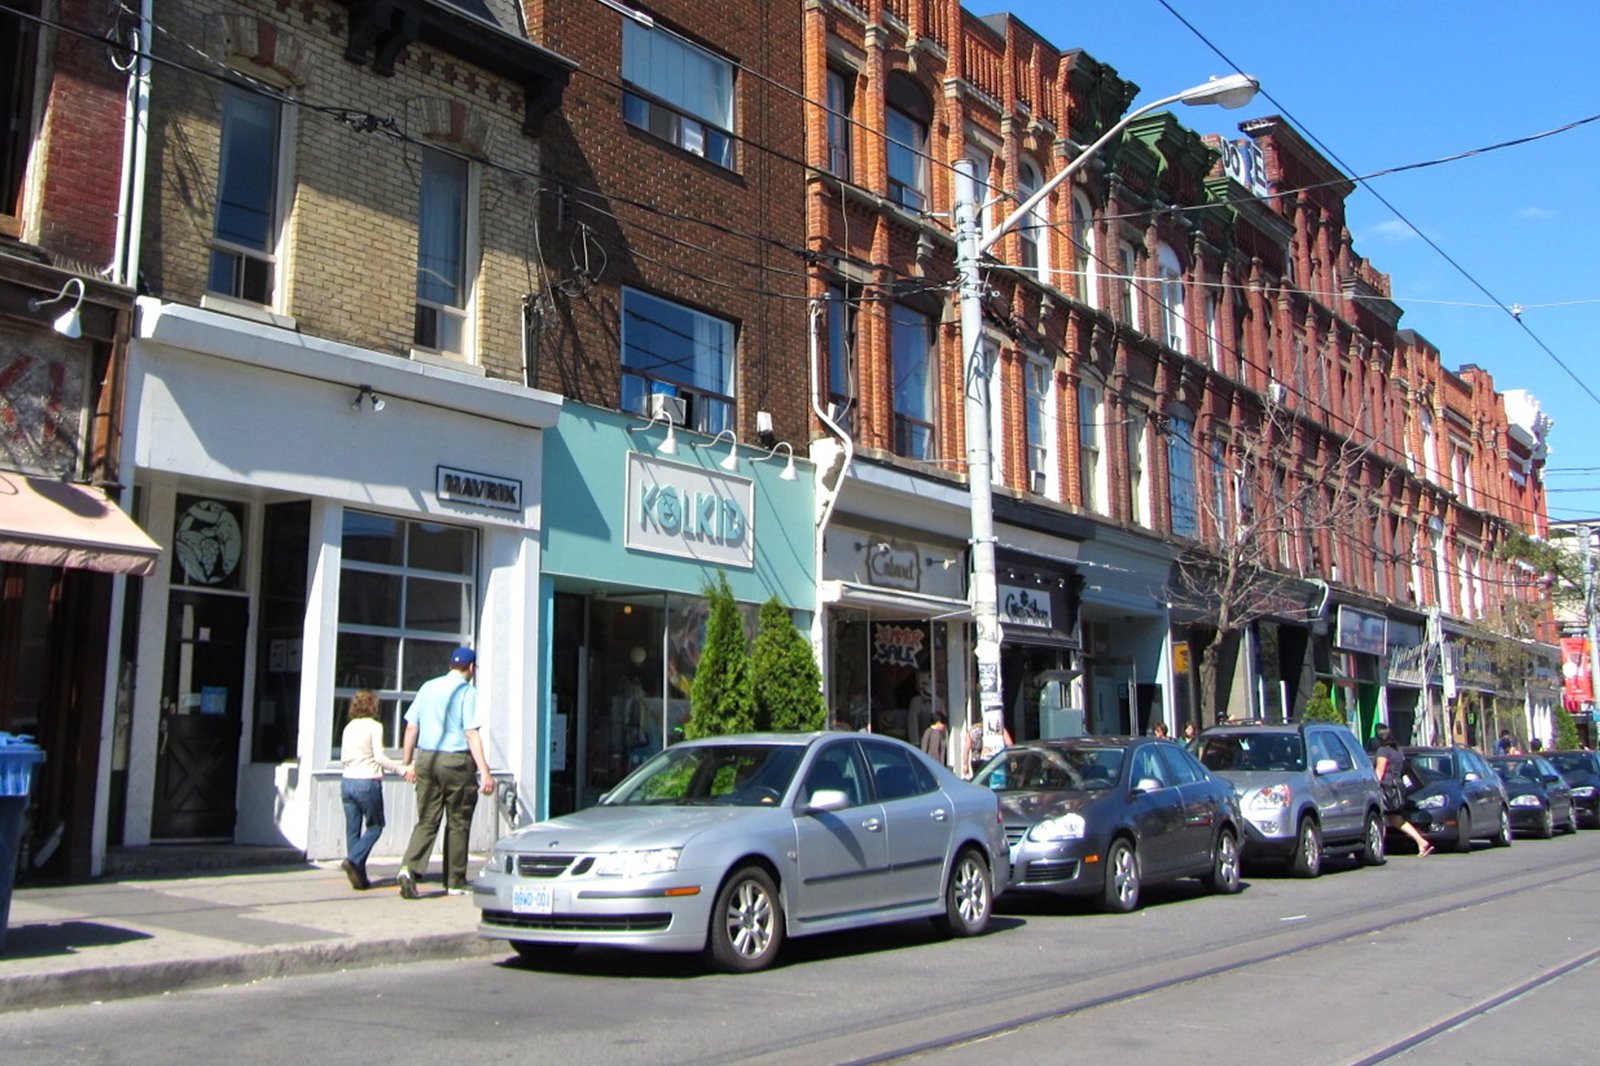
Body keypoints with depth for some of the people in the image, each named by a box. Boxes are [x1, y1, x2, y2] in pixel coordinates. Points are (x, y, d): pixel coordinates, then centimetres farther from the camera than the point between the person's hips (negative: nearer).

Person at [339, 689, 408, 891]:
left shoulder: (349, 727, 10)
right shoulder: (374, 726, -7)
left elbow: (343, 757, 14)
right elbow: (379, 757, -14)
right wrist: (401, 770, -9)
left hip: (347, 782, 6)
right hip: (368, 783, -6)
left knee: (352, 830, 7)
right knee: (375, 827, 8)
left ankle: (359, 877, 7)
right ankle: (353, 861, -11)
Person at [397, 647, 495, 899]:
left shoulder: (428, 687, 10)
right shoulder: (467, 691, -6)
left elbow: (411, 728, 11)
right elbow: (471, 734, -13)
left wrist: (408, 763, 20)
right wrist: (485, 772, -15)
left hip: (426, 759, 4)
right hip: (456, 760, -4)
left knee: (426, 821, 6)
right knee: (458, 823, 7)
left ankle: (409, 868, -15)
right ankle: (455, 883, 12)